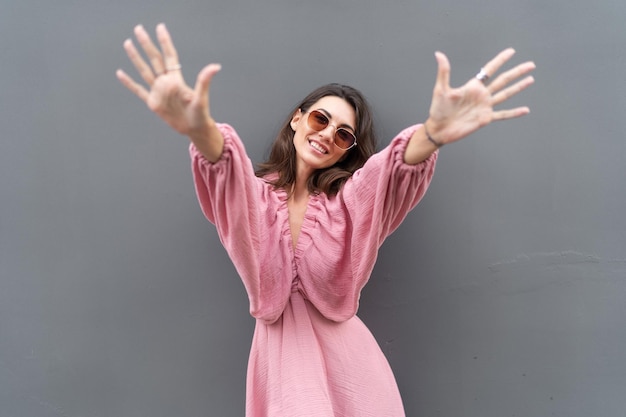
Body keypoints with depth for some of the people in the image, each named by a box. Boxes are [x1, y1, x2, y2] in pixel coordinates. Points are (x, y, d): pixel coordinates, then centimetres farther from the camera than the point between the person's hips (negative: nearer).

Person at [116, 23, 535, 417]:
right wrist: (199, 128, -51)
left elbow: (395, 168, -24)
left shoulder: (349, 197, -2)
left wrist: (433, 133, -48)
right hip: (279, 352, 0)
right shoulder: (256, 193, -3)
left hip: (343, 353, 1)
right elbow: (226, 167, -27)